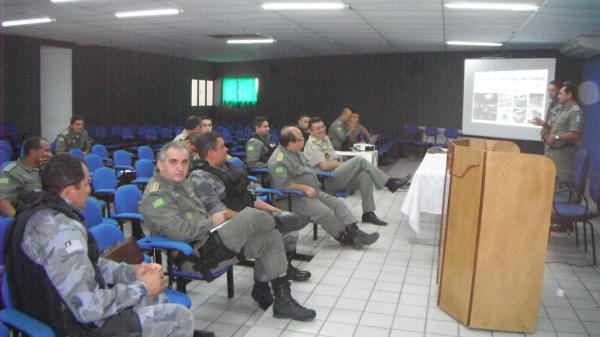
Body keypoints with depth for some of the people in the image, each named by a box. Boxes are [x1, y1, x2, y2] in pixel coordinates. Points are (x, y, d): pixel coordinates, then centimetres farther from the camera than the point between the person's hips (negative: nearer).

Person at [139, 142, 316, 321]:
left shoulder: (181, 183, 16)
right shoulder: (156, 195, -13)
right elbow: (180, 231, -24)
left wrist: (214, 220, 4)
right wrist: (212, 221, -11)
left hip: (207, 241, 10)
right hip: (194, 257, -10)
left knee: (270, 238, 0)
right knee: (249, 216, -22)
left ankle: (283, 301, 4)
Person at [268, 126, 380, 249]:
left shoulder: (296, 152, 13)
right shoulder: (279, 159, -18)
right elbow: (283, 183, -27)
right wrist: (305, 188, -21)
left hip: (311, 192, 10)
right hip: (293, 199, -10)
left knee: (338, 204, -4)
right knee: (325, 212, -24)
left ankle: (355, 232, -12)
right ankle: (346, 239, -11)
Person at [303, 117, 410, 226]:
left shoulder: (325, 138, 18)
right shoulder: (311, 146, -9)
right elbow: (324, 166, -17)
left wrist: (338, 163, -7)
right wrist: (340, 164, -1)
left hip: (338, 177, 8)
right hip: (327, 181, -8)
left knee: (365, 176, -16)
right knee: (359, 161, -20)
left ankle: (368, 213, -12)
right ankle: (389, 183, -14)